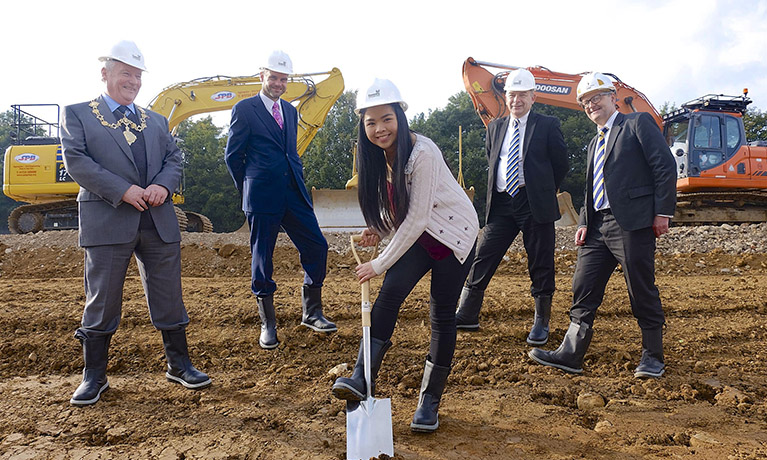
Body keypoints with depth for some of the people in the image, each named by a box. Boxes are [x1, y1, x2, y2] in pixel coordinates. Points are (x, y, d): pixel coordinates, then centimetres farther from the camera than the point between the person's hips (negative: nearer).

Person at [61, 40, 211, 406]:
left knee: (169, 297, 9)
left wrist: (163, 185, -9)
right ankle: (94, 377, 19)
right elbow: (76, 160, -6)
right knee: (102, 301, 3)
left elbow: (173, 158, 13)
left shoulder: (155, 120, 20)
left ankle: (179, 365, 23)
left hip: (159, 221, 4)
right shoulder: (77, 114, 7)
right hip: (108, 221, -3)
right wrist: (123, 190, -16)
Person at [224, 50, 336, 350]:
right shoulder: (245, 109, -1)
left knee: (316, 247, 2)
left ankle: (311, 313, 18)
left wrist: (298, 180, 11)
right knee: (262, 258, 2)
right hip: (262, 199, -6)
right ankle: (268, 324, 16)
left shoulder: (290, 110, 17)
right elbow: (232, 155, 2)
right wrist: (249, 189, 7)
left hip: (294, 195, 6)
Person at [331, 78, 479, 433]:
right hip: (418, 234, 6)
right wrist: (379, 230, -8)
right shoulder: (377, 155, -3)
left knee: (442, 315, -2)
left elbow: (417, 218, -26)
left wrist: (380, 263, -22)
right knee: (390, 292, -16)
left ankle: (430, 402, 13)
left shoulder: (423, 153, -27)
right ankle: (361, 380, -13)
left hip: (453, 234, -6)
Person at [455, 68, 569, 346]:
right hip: (501, 204, 4)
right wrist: (496, 192, 15)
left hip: (535, 205, -3)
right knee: (482, 258, 1)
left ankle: (541, 324, 17)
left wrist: (542, 191, 10)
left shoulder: (547, 126, 1)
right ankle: (467, 316, 11)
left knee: (541, 267, 4)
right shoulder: (495, 127, 14)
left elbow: (561, 164, 6)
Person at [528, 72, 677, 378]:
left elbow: (665, 166, -6)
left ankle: (652, 357, 16)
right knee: (583, 290, 3)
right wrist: (584, 223, 8)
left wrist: (663, 212, -12)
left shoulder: (638, 123, 3)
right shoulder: (595, 144, 24)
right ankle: (570, 355, 8)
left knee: (642, 292, 1)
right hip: (598, 226, 7)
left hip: (632, 222, -7)